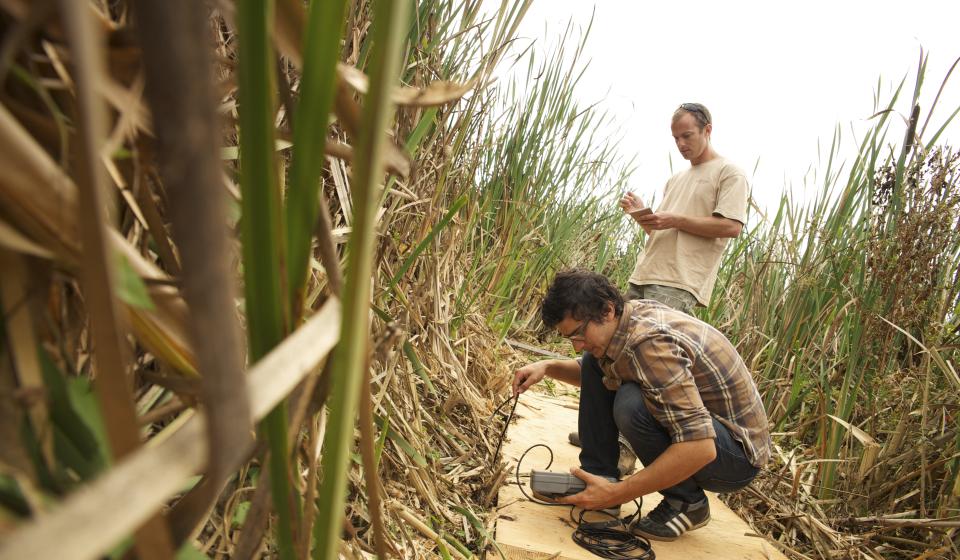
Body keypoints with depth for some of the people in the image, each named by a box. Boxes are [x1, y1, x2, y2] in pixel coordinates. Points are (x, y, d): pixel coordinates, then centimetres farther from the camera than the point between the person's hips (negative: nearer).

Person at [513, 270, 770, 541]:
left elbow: (699, 448, -37)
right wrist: (548, 367, -5)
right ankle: (597, 476, 3)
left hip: (738, 452, -8)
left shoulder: (650, 342, -31)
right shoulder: (629, 314, -5)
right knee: (594, 364, 1)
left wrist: (616, 494, -30)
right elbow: (592, 374, 14)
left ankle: (687, 502, -9)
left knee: (632, 404, -34)